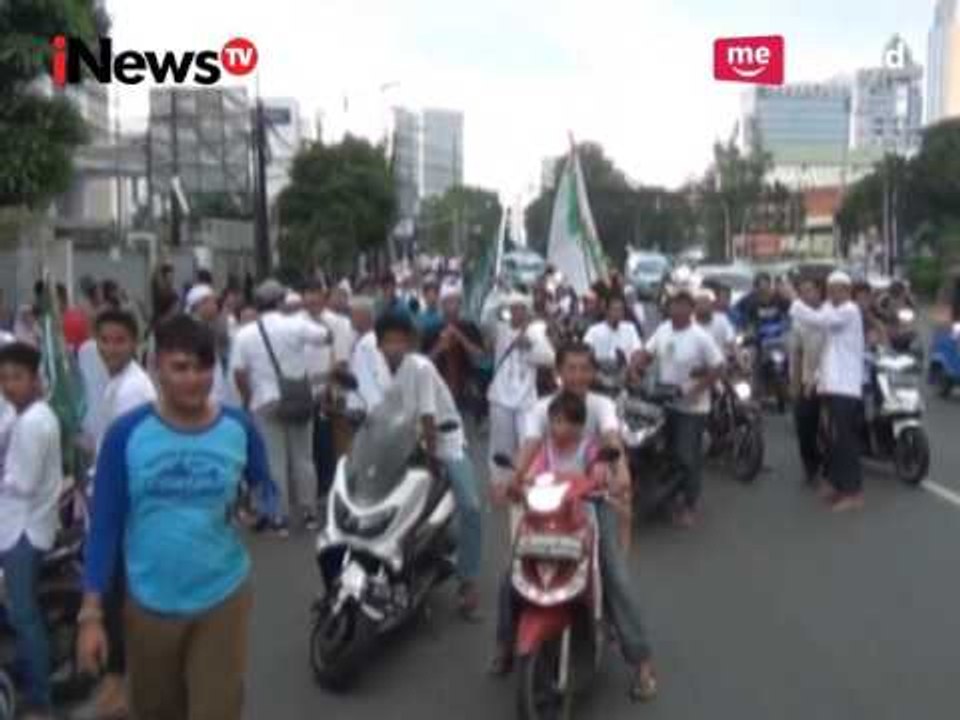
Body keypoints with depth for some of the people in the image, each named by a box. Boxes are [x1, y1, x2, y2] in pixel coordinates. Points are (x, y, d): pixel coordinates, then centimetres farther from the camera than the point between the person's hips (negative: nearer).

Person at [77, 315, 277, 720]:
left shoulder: (239, 429, -7)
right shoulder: (126, 434, -10)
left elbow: (268, 498, 7)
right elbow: (104, 524, -5)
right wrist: (91, 613, -6)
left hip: (222, 600, -1)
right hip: (150, 605, 1)